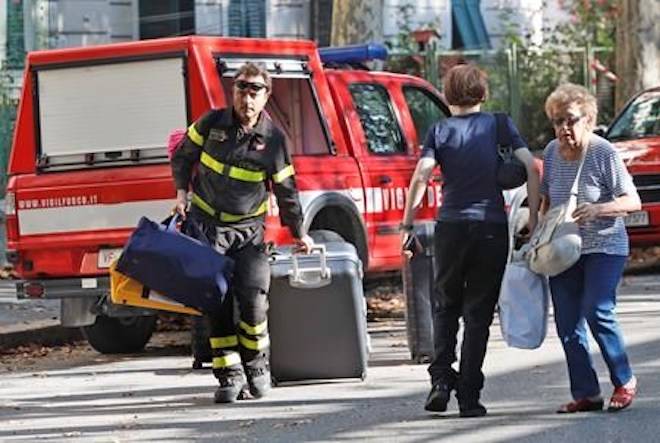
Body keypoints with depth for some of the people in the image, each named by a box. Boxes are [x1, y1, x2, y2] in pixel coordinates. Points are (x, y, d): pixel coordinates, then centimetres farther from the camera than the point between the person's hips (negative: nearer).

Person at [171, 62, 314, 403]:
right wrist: (182, 192, 1)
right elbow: (183, 157, 13)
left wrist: (299, 233, 10)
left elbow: (285, 189, 3)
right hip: (206, 224, 1)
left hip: (248, 228, -1)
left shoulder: (272, 140, -5)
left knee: (254, 296, -13)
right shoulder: (211, 124, -3)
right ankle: (229, 374, -1)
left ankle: (256, 362, 9)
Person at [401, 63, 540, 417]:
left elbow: (420, 177, -9)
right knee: (479, 312, 6)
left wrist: (407, 223, -4)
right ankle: (469, 396, 3)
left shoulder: (440, 131, 3)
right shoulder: (499, 126, 5)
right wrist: (533, 217, -1)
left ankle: (441, 379, 3)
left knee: (445, 305, 18)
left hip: (451, 227, 0)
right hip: (492, 228, 0)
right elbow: (530, 167, -5)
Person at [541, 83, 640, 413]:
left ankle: (624, 381, 2)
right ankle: (585, 393, 7)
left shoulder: (604, 153, -12)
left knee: (597, 313, -16)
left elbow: (632, 201, -13)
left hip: (604, 246, -6)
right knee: (567, 322, 0)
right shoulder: (551, 153, 5)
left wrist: (597, 209, -28)